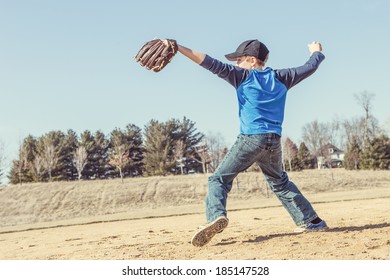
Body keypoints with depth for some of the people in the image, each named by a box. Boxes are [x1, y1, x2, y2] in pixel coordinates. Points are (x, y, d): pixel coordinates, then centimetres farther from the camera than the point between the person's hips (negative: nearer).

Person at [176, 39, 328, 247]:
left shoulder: (243, 76, 3)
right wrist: (317, 52, 49)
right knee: (280, 182, 25)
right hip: (274, 141, 5)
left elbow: (212, 64, -5)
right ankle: (311, 221, 24)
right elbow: (309, 68, 26)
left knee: (219, 178, -2)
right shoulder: (280, 78, 14)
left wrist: (178, 48, -8)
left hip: (250, 139, -5)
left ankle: (216, 215, -28)